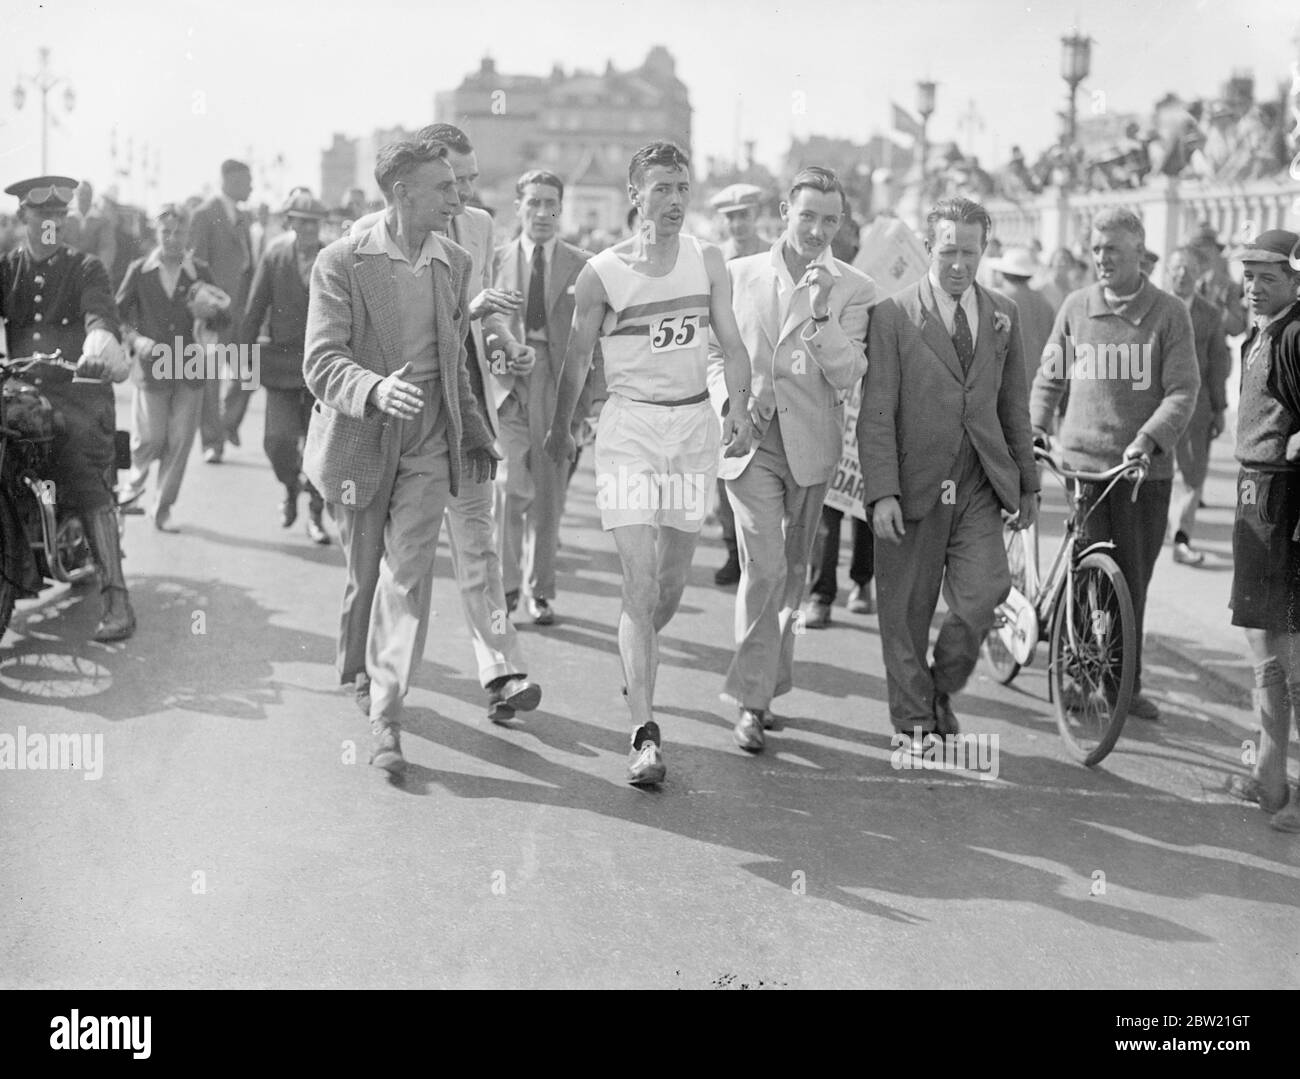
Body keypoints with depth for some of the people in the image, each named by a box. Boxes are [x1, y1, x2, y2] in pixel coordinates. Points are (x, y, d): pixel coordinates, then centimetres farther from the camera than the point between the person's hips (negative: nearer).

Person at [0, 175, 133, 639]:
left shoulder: (85, 268, 9)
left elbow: (100, 310, -11)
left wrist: (100, 340, -35)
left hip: (78, 388, -3)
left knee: (89, 488, -18)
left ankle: (116, 597, -22)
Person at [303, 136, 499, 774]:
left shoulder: (455, 265, 7)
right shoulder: (341, 263, -9)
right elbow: (321, 364, -17)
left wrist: (475, 437, 20)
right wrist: (376, 390, -37)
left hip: (428, 441, 2)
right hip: (360, 440, -2)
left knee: (409, 573, -10)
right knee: (364, 574, 12)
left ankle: (385, 715, -9)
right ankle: (357, 667, 42)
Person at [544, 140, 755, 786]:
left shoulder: (708, 262, 5)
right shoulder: (602, 272, -4)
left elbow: (731, 342, 7)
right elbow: (578, 355, 6)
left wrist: (738, 410, -7)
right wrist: (560, 429, 13)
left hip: (694, 425, 4)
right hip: (629, 425, -3)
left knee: (672, 582, 11)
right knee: (640, 584, -12)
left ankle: (637, 663, 42)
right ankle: (645, 734, -11)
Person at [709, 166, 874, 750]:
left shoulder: (852, 289, -1)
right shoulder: (738, 274, 4)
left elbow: (848, 376, -10)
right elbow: (715, 351, 12)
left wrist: (819, 313, -22)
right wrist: (731, 399, -6)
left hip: (810, 445, 1)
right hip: (750, 442, -1)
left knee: (792, 569, 13)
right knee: (765, 566, -13)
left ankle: (765, 681, 31)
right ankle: (753, 698, -5)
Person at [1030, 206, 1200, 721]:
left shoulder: (1169, 313, 0)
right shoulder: (1076, 306, 5)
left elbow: (1183, 389, -7)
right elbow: (1051, 376, 15)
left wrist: (1148, 440, -21)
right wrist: (1034, 428, 1)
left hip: (1146, 467, 0)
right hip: (1084, 459, 0)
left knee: (1134, 580, 8)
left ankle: (1127, 684, 22)